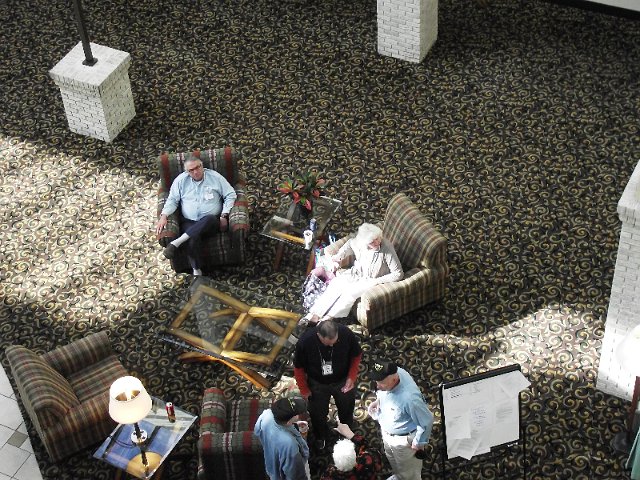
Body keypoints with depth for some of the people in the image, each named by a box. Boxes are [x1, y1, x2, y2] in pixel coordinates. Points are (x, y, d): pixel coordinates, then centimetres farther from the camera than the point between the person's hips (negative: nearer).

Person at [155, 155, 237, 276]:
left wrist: (224, 216, -6)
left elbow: (231, 195, 6)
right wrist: (164, 216, -8)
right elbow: (172, 200, 10)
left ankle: (177, 242, -39)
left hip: (212, 222, -1)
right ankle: (197, 271, -27)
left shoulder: (215, 177, 5)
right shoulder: (181, 180, 9)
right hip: (189, 222, 1)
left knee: (210, 218, -39)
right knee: (192, 237, -36)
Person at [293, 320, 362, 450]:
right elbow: (298, 367, -16)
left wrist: (352, 377, -17)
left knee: (346, 409, 27)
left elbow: (357, 355, -11)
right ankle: (320, 436, 57)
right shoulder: (305, 341, -36)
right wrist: (304, 389, -7)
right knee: (318, 413, 23)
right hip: (318, 385, -1)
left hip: (342, 382, 1)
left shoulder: (346, 334, -34)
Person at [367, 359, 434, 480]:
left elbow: (427, 420, -29)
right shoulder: (392, 373, -24)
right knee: (392, 459, 37)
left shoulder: (409, 398, -45)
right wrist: (378, 400, -9)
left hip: (403, 439, -8)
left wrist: (418, 443, -16)